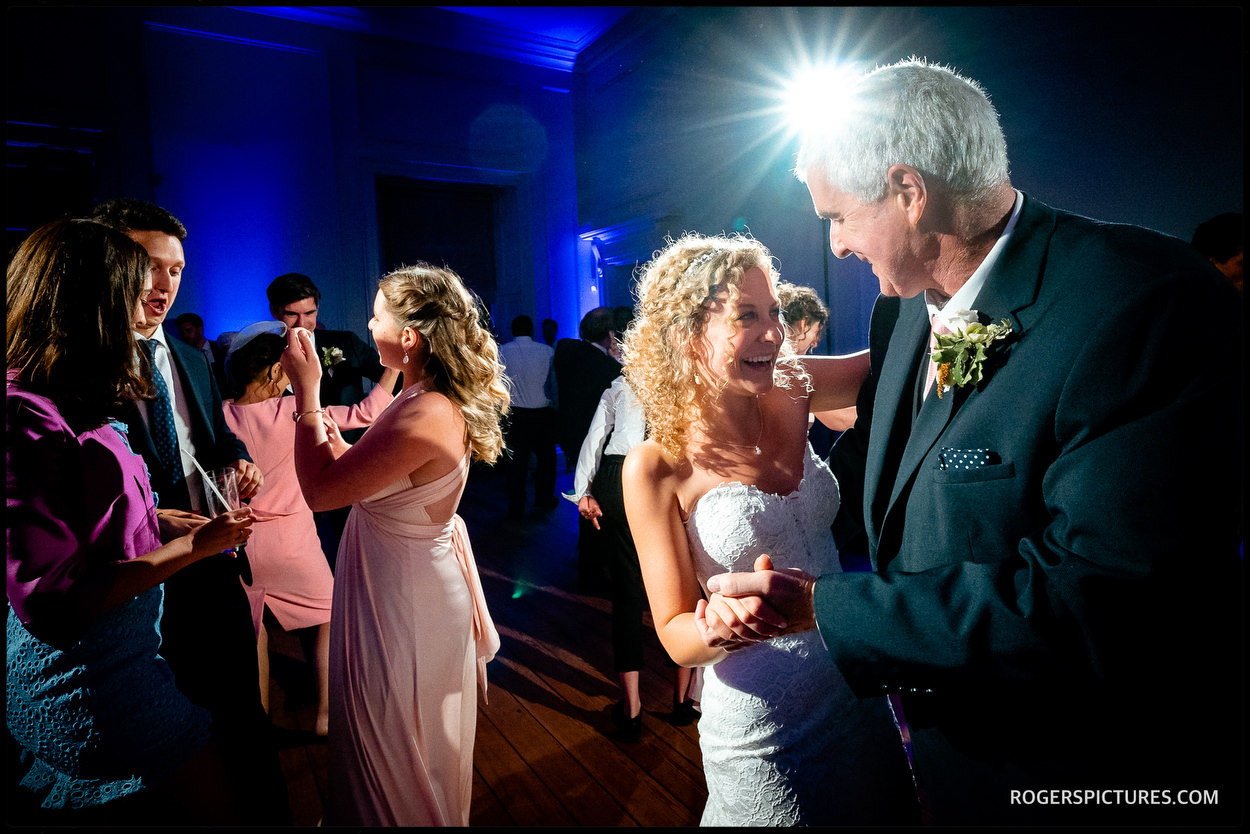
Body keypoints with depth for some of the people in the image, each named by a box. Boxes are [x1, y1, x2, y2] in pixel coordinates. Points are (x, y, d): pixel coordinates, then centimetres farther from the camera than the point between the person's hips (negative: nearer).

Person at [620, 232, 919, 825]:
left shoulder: (791, 395, -7)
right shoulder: (656, 468, -19)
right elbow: (675, 634, -15)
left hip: (857, 694, 5)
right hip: (762, 731, -5)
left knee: (883, 809, 25)